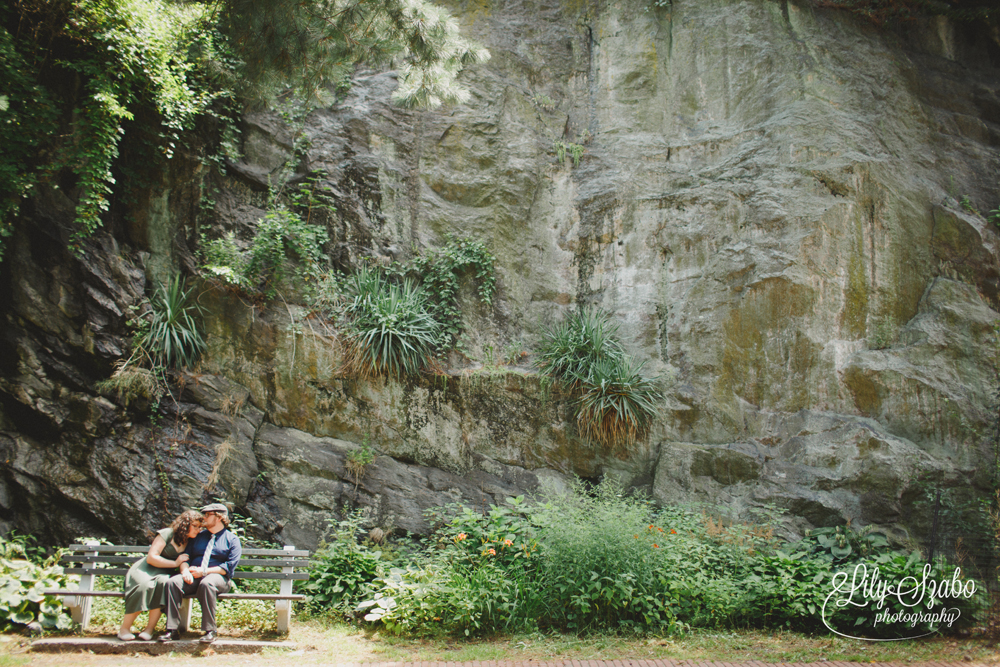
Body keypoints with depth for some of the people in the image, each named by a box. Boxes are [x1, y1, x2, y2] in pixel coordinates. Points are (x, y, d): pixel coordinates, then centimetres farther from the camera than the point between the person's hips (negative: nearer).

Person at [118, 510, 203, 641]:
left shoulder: (190, 542, 8)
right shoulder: (167, 534, -8)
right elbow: (151, 558, -13)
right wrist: (175, 563, -13)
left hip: (164, 574, 3)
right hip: (145, 571, -3)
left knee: (163, 583, -34)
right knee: (144, 585, -37)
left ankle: (149, 629, -31)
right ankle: (124, 629, -20)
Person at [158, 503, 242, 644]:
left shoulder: (232, 540, 8)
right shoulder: (198, 536, 24)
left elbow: (230, 566, -5)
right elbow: (185, 557, 17)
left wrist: (204, 571, -15)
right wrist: (185, 570, -8)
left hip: (218, 577, -4)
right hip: (193, 577, 4)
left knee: (207, 583, -40)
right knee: (172, 582, -26)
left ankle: (210, 631, -33)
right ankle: (172, 630, -27)